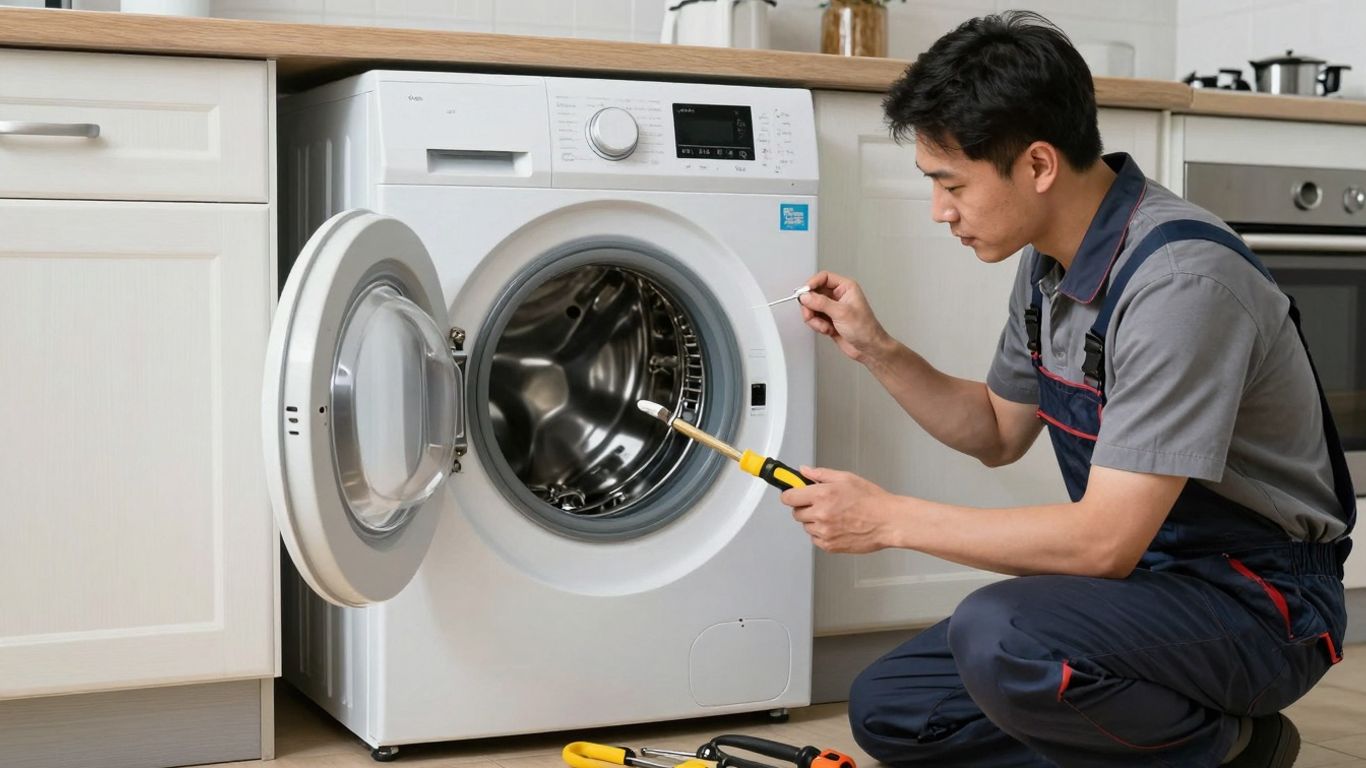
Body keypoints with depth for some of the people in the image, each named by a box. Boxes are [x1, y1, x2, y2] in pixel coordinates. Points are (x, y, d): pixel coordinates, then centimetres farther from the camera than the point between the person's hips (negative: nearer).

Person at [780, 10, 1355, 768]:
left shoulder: (1180, 280, -27)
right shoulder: (1049, 263, 1)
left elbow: (1105, 540, -29)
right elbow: (999, 433, 17)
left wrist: (889, 517, -21)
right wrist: (875, 350, 1)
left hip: (1257, 600, -9)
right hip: (1143, 573, 9)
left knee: (997, 637, -34)